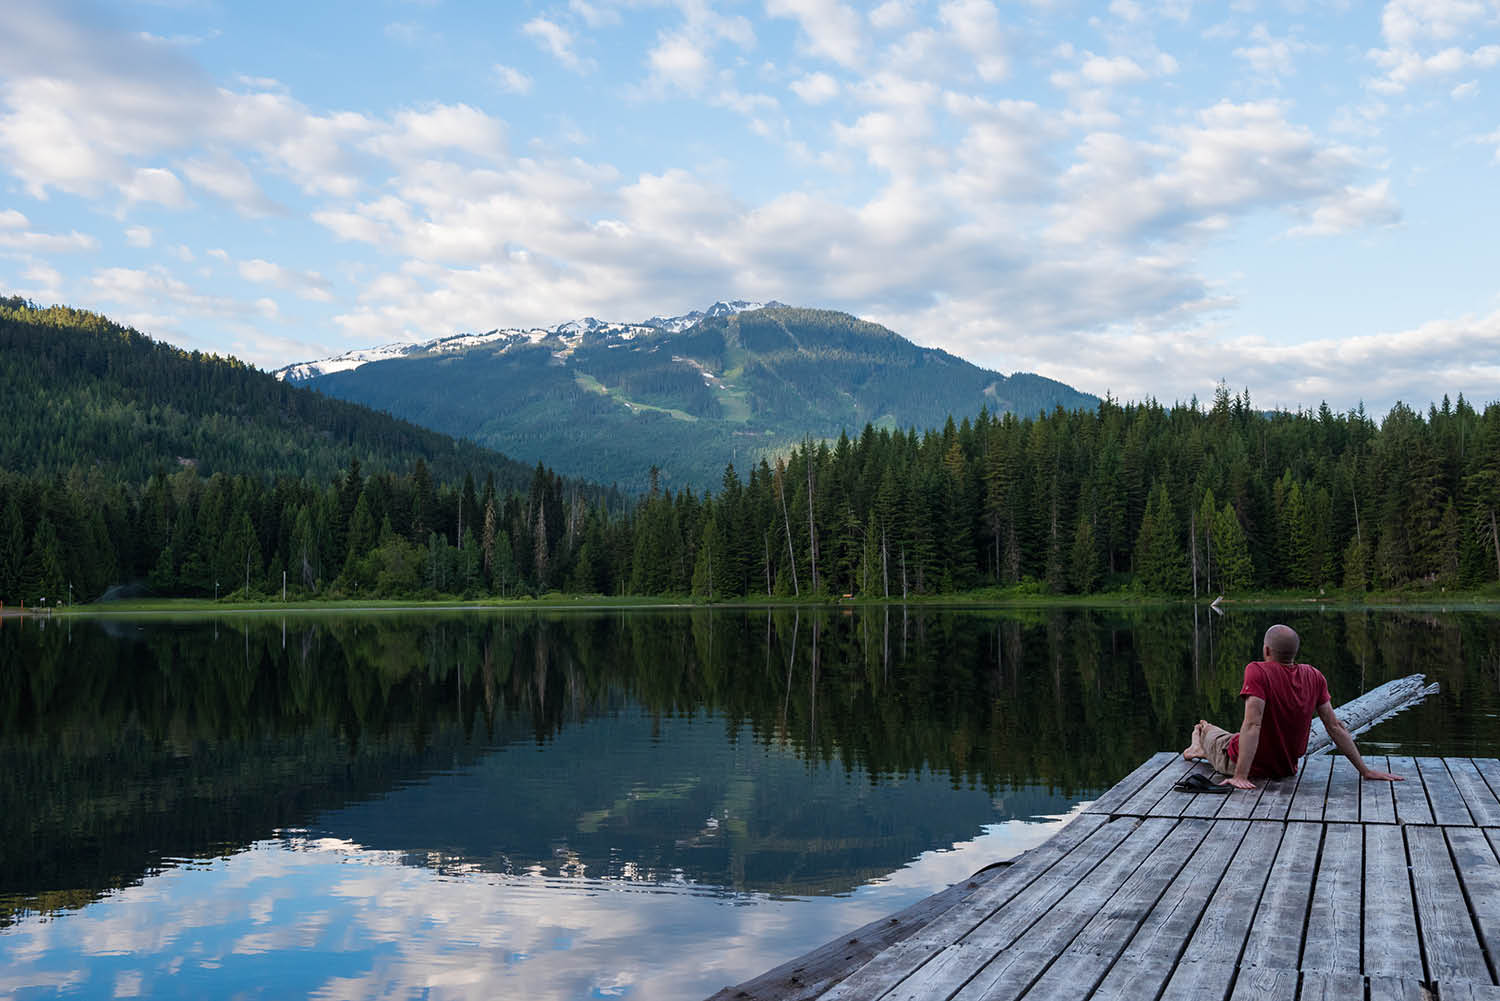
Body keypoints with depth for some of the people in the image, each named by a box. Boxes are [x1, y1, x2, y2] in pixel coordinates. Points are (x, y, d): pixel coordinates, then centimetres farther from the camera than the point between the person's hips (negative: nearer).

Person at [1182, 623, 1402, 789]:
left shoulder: (1257, 671, -28)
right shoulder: (1315, 676, -11)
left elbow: (1253, 725, -34)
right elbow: (1334, 727, -9)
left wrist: (1240, 776, -36)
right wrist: (1365, 771, -2)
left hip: (1253, 766, -5)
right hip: (1286, 768, 6)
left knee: (1205, 730, 26)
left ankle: (1199, 748, 53)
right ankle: (1199, 749, 58)